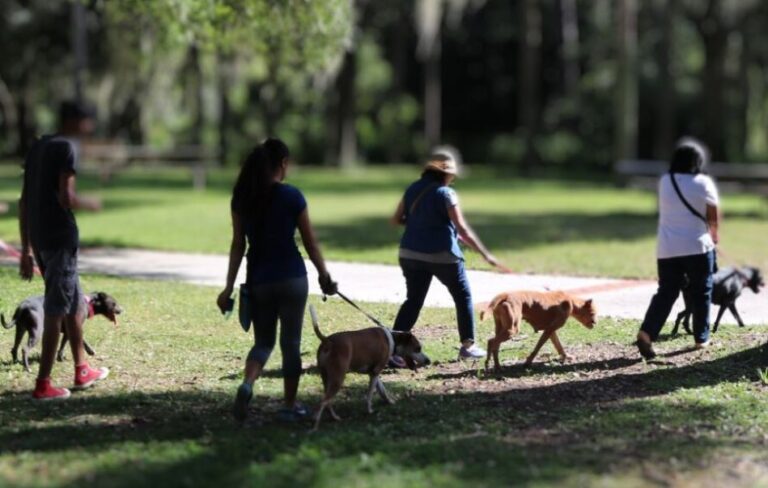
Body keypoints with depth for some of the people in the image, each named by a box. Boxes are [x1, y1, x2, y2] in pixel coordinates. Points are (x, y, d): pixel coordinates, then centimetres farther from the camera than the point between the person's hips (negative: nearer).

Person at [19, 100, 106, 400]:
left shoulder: (38, 148, 15)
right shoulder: (67, 148, -10)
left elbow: (24, 202, 15)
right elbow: (66, 199, -19)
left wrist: (26, 249, 17)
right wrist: (91, 205, 2)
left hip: (38, 238, 8)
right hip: (60, 237, -8)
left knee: (75, 302, 20)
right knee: (56, 310, -3)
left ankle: (82, 371, 28)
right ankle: (43, 384, -2)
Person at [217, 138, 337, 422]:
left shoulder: (242, 198, 1)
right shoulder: (291, 196, -9)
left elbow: (237, 244, 2)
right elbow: (310, 242, -4)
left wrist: (229, 286, 5)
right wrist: (324, 276, 8)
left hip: (258, 279, 3)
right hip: (291, 278, -3)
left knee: (263, 341, 14)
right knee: (290, 343, 9)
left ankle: (247, 384, -15)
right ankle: (290, 406, 15)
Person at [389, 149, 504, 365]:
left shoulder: (413, 189, 5)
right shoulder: (446, 194, -11)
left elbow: (396, 220, 8)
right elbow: (463, 230, -16)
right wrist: (486, 254, -13)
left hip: (411, 254, 5)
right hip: (442, 255, -5)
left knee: (413, 300, 7)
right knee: (463, 297, 14)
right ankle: (468, 345, 19)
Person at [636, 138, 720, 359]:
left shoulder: (664, 182, 5)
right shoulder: (703, 183, -7)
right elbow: (714, 217, -4)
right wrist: (713, 235, 17)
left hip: (667, 249, 3)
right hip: (697, 247, -3)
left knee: (666, 292, 5)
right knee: (701, 293, 11)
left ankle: (646, 332, -14)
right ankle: (701, 338, 17)